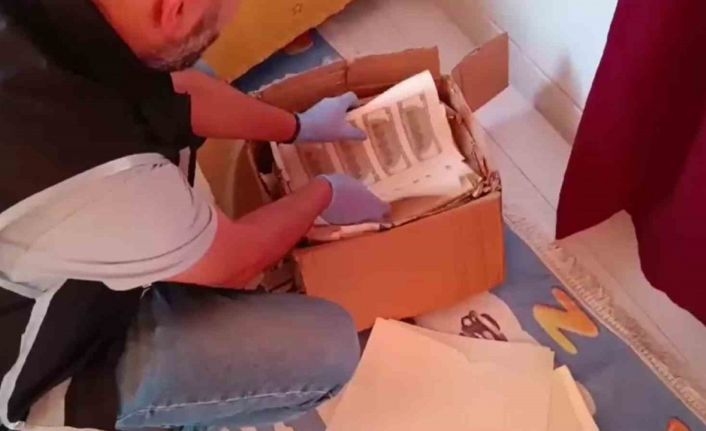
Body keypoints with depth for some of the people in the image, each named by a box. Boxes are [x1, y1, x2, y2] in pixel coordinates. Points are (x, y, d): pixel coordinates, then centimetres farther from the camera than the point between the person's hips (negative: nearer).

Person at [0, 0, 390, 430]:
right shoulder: (103, 182, -44)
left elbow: (176, 92, 1)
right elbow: (236, 261, -20)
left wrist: (300, 128, 13)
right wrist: (323, 193, -1)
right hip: (57, 365, -7)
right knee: (330, 347, -13)